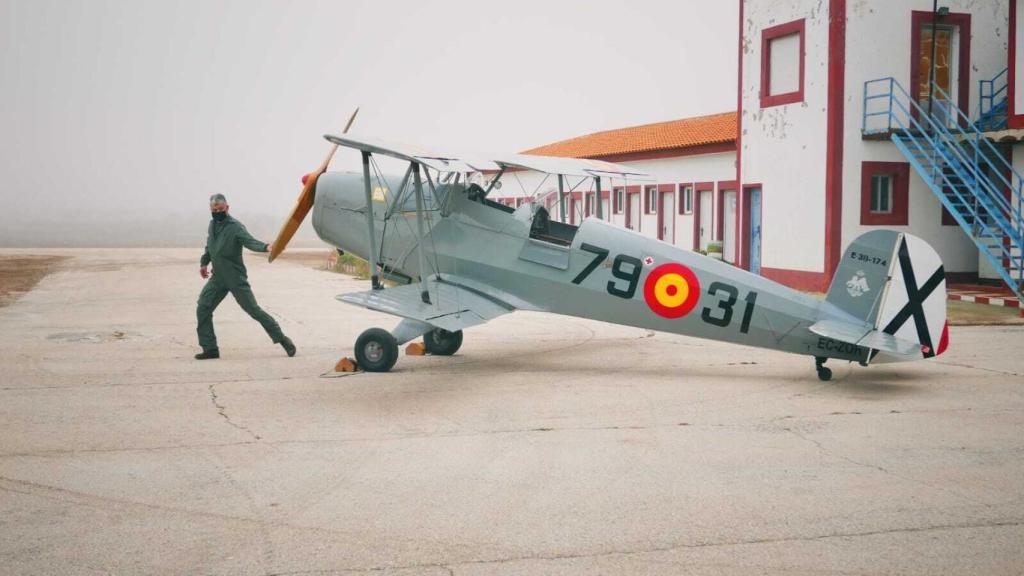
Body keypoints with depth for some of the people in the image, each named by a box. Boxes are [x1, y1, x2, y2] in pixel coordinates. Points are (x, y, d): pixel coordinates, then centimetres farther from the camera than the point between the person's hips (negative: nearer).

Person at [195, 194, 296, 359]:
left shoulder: (235, 227, -16)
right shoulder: (212, 225, 6)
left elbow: (250, 241, -33)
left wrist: (265, 247, -51)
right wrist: (204, 263, 25)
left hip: (236, 279, -7)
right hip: (217, 278, 7)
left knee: (254, 310, -4)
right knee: (202, 309, 0)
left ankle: (283, 340, 6)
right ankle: (210, 349, 10)